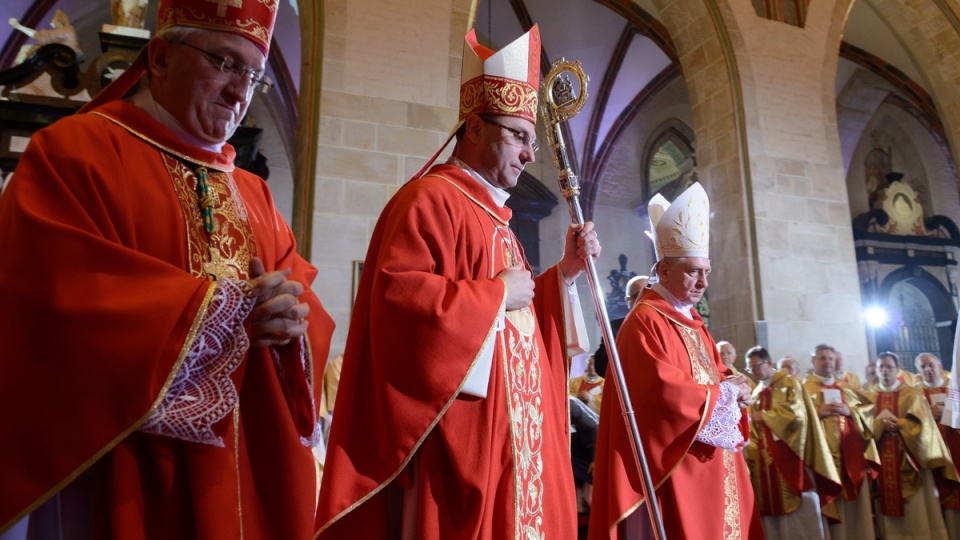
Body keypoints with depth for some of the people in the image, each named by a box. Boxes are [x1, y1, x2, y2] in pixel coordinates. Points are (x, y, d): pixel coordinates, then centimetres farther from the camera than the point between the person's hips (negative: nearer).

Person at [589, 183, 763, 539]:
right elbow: (665, 392, -24)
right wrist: (723, 392, -11)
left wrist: (733, 386, -1)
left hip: (712, 461, 10)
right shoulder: (645, 321, -15)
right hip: (677, 463, -10)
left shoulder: (692, 321, 16)